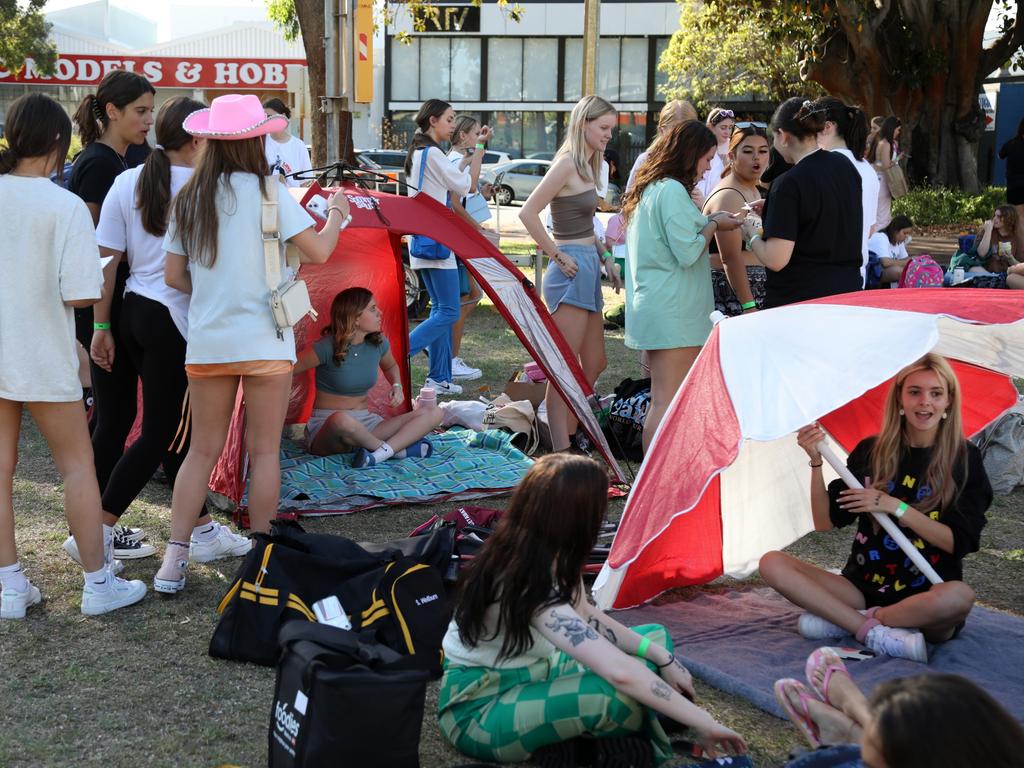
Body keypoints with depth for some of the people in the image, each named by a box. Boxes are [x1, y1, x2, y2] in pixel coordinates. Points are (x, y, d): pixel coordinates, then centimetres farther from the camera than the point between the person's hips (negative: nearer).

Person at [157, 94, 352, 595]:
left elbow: (173, 276, 7)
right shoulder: (266, 193, -8)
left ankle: (173, 560, 5)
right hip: (264, 341, -4)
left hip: (206, 342, 4)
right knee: (264, 451, 5)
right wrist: (337, 214, 11)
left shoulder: (187, 199, 5)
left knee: (203, 449, 11)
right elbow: (318, 253, -7)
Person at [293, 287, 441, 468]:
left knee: (433, 413, -10)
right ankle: (399, 448, -20)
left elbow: (391, 367, 25)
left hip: (365, 423, 6)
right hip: (325, 428, -6)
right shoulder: (328, 347, -16)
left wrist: (397, 386, 5)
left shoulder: (378, 342, 2)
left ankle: (382, 452, -28)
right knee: (342, 420, -46)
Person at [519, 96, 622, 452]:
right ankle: (561, 451, -4)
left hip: (588, 267, 10)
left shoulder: (587, 166, 15)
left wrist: (604, 257, 15)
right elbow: (528, 213, -20)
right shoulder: (566, 164, -13)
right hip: (571, 270, -10)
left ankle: (570, 436, 24)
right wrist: (557, 256, -16)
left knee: (594, 364, 16)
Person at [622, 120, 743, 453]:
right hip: (672, 313, -10)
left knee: (662, 400, 11)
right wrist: (714, 225, -2)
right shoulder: (672, 190, -13)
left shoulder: (649, 189, 17)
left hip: (651, 308, 10)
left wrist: (706, 220, 18)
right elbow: (688, 253, -17)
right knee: (668, 403, -8)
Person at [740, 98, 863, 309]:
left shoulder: (789, 184, -17)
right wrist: (772, 206, 23)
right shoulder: (846, 166, 6)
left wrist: (751, 235, 0)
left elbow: (775, 260, -19)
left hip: (798, 298, -7)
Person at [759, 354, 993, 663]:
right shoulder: (871, 452, 5)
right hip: (864, 588, 3)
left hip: (926, 597, -2)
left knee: (959, 596, -38)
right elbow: (825, 522, 2)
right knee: (772, 563, -17)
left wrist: (895, 507, -18)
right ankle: (875, 633, -26)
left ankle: (843, 621, -18)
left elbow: (958, 542, -10)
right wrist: (816, 462, -11)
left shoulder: (965, 459, -2)